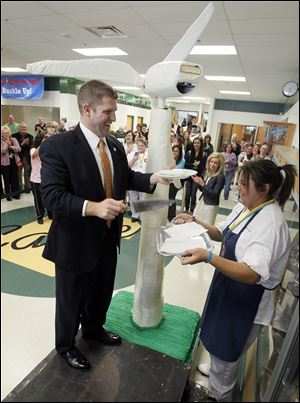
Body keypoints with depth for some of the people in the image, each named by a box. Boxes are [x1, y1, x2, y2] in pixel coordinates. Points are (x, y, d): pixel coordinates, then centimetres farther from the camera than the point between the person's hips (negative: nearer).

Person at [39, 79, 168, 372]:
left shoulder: (116, 146, 2)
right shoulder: (57, 146, -19)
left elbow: (126, 177, 12)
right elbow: (51, 196, -24)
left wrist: (152, 179, -5)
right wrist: (93, 207, -38)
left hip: (108, 238, 7)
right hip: (76, 244, -6)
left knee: (102, 293, 28)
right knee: (71, 301, 18)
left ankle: (93, 329, 58)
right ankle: (65, 345, 48)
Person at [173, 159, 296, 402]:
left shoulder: (270, 224, -30)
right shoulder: (245, 208, -4)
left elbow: (253, 274, -38)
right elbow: (221, 233, 8)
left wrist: (208, 257, -48)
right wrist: (195, 222, -7)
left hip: (246, 302, -8)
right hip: (229, 290, 8)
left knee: (225, 354, 17)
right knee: (218, 343, 31)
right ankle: (216, 374, 61)